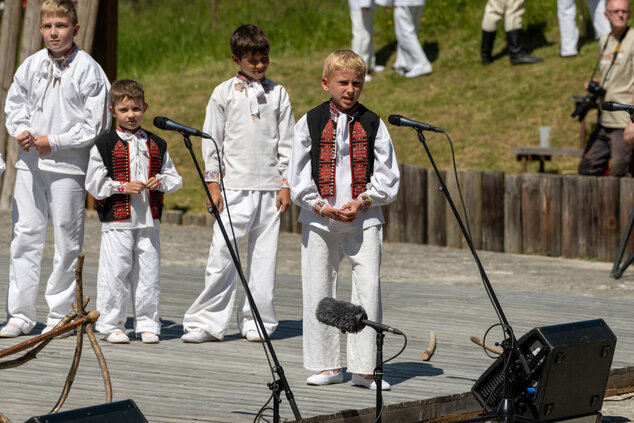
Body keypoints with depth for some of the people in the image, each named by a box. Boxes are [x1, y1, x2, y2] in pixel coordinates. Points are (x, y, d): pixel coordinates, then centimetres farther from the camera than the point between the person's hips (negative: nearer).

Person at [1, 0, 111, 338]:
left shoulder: (89, 70, -6)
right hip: (29, 163, 4)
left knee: (67, 241, 2)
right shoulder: (31, 66, 7)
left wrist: (55, 141, -12)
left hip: (68, 166, -4)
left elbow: (95, 126, -7)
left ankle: (60, 314, 11)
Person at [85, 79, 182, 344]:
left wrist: (160, 182, -6)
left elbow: (174, 178, 15)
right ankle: (112, 325, 5)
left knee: (149, 272, 4)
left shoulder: (157, 145, 11)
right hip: (117, 222, -3)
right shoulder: (105, 145, 0)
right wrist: (124, 187, -12)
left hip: (149, 222, 3)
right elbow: (94, 183, -3)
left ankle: (147, 325, 12)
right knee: (116, 272, -4)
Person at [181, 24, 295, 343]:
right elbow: (212, 139, 5)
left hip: (270, 186, 2)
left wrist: (286, 184, 4)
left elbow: (287, 142, 10)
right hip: (235, 185, -2)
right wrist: (213, 183, -1)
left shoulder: (278, 94, 9)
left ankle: (257, 321, 10)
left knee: (264, 253, 3)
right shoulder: (224, 94, 4)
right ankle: (208, 321, -3)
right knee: (223, 252, -7)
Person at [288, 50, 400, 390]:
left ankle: (364, 368, -1)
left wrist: (361, 202, -10)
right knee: (318, 291, 3)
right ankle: (327, 366, 14)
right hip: (318, 219, 1)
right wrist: (320, 206, -9)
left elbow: (387, 176, 4)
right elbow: (298, 175, 3)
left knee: (369, 288, -8)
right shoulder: (310, 123, 3)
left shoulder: (372, 125, 3)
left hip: (364, 219, -1)